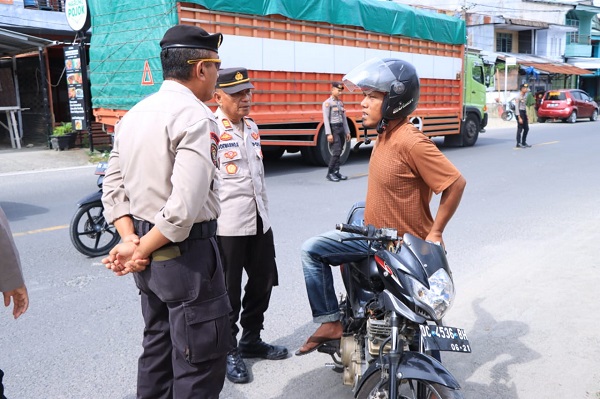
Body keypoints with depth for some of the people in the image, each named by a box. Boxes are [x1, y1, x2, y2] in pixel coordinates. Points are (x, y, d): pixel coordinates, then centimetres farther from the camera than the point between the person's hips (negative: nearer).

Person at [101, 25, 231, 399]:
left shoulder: (134, 115, 9)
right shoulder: (195, 117, -18)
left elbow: (114, 187, 8)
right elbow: (185, 206, -27)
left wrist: (131, 241, -2)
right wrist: (141, 250, -15)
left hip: (150, 255, 9)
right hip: (186, 254, -9)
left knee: (159, 345, 23)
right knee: (201, 360, 5)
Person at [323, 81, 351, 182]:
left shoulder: (341, 103, 16)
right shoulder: (327, 103, -7)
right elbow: (326, 119, -13)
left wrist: (347, 132, 13)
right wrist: (329, 134, -19)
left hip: (341, 128, 7)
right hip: (334, 128, -7)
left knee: (339, 152, 7)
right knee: (336, 152, -12)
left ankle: (336, 172, 12)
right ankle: (330, 173, -5)